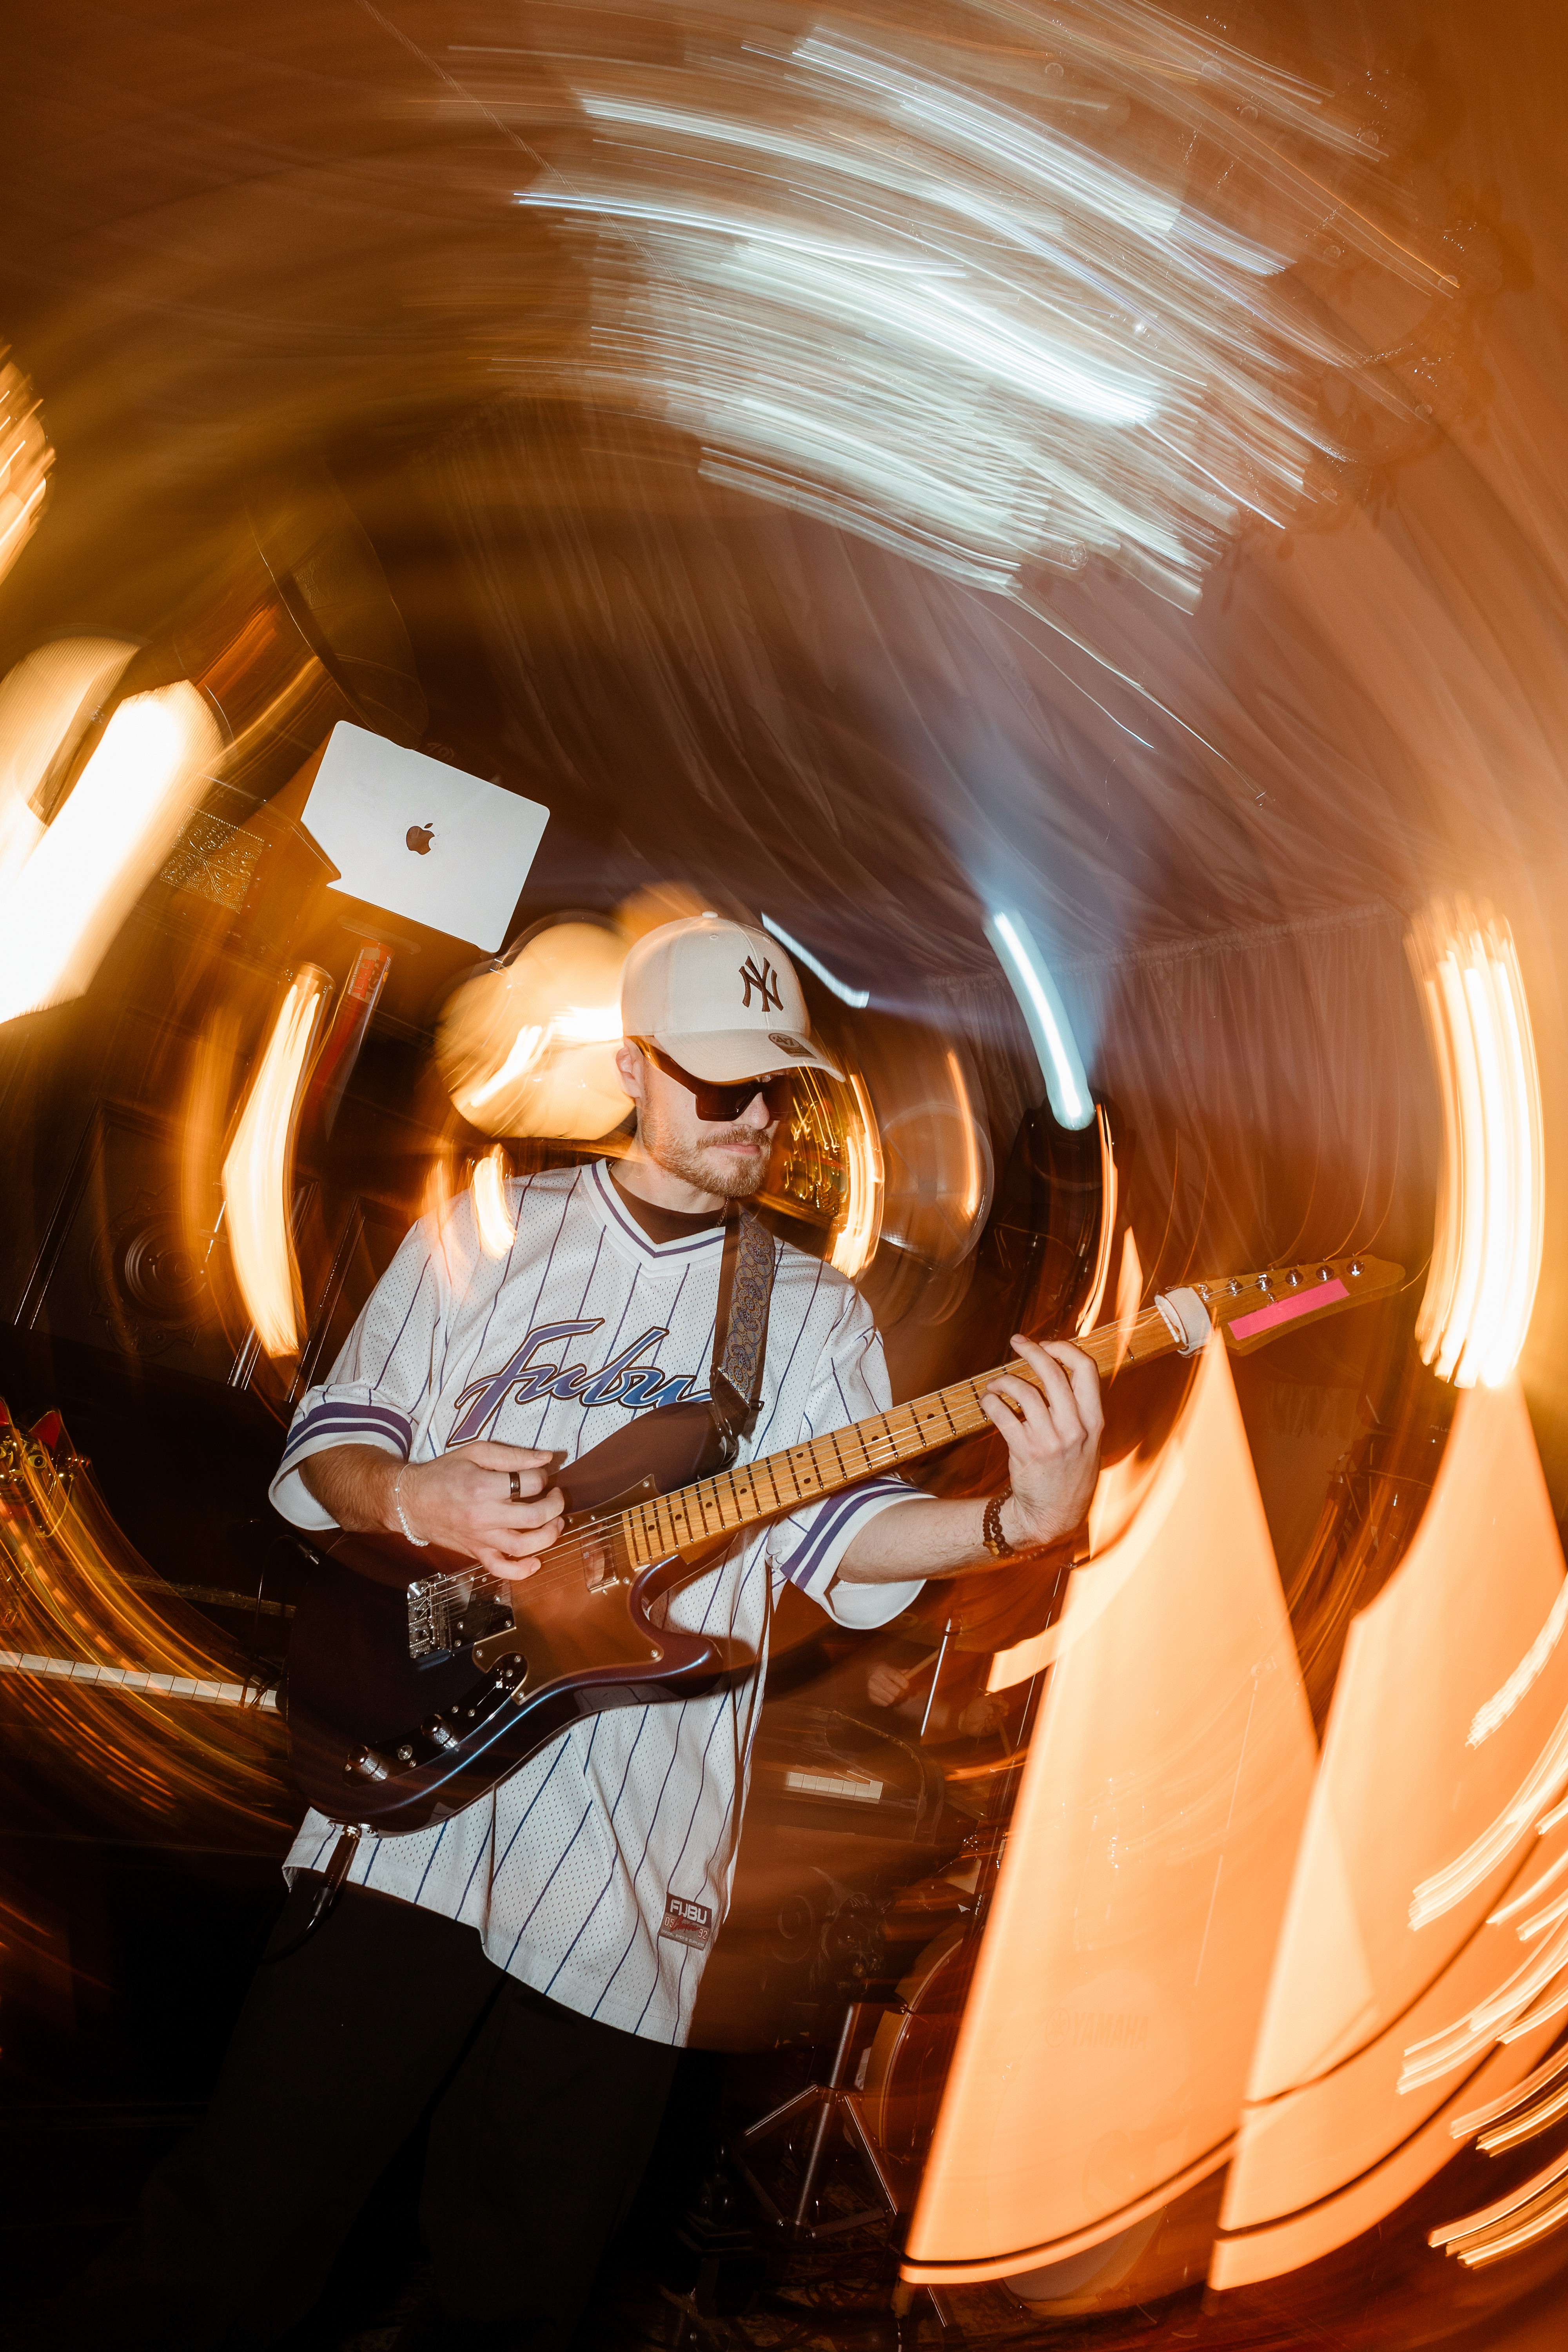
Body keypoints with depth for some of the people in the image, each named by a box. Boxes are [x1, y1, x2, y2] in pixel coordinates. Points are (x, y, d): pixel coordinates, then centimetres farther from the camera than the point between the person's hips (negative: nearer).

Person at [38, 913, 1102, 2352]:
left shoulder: (815, 1313, 8)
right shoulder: (485, 1232, 7)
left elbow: (846, 1537, -4)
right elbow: (323, 1442, 8)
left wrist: (1023, 1518, -22)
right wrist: (408, 1498, -15)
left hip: (631, 1867, 1)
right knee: (242, 2232, 4)